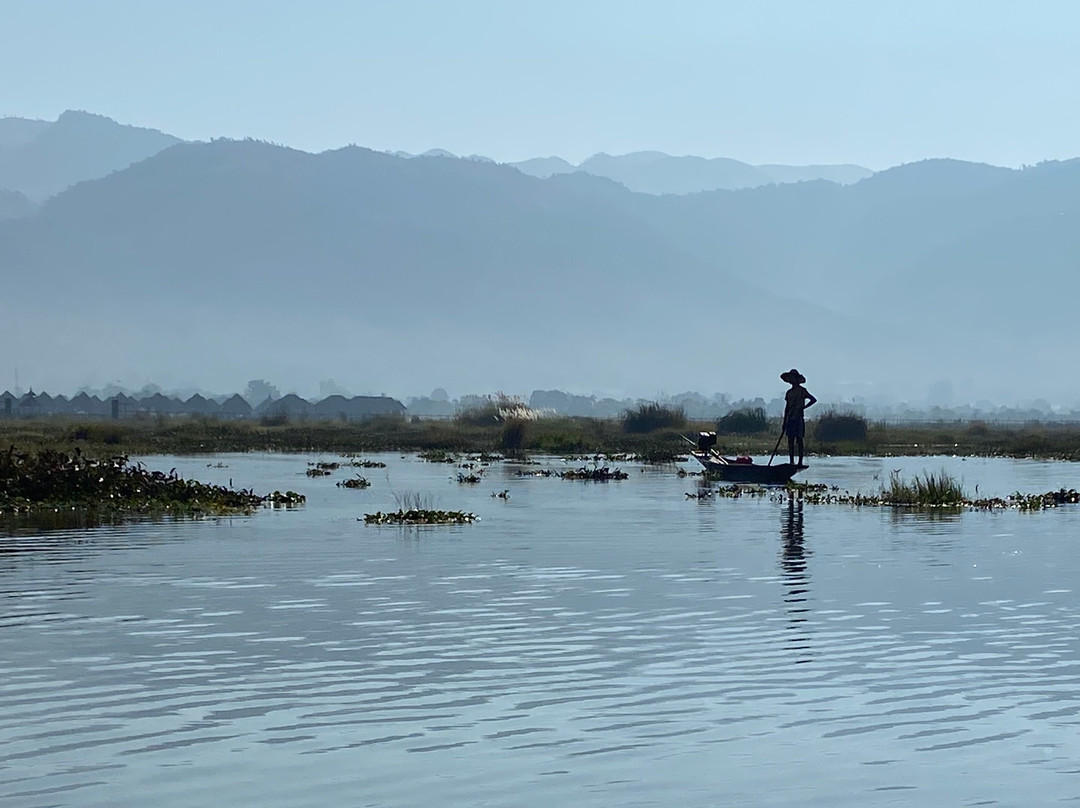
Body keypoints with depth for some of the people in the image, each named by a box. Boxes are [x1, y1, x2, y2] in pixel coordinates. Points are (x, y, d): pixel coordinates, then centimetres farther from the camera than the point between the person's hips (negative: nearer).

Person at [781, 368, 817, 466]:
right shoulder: (789, 392, 15)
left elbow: (813, 400, -9)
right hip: (790, 419, 6)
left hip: (798, 419, -6)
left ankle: (800, 462, -3)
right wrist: (784, 422, 16)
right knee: (790, 441, 4)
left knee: (799, 440, -5)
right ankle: (791, 462, 6)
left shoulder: (802, 390, -2)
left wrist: (803, 408, -12)